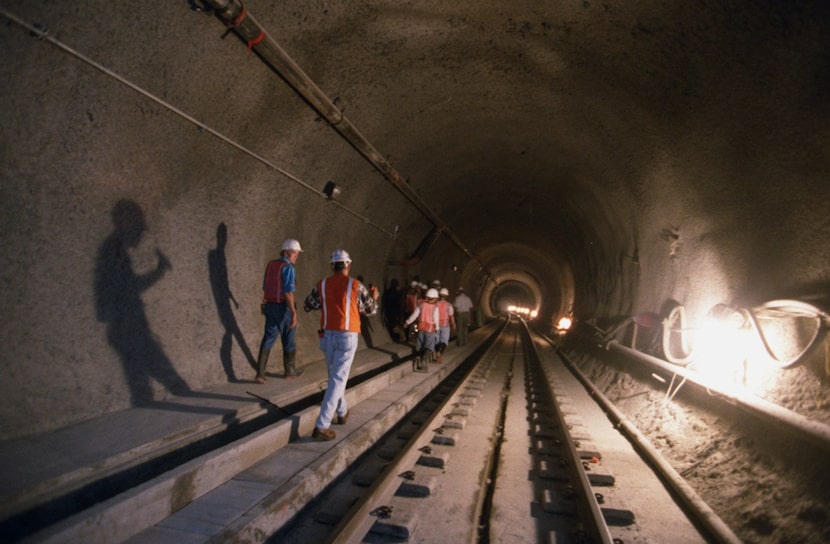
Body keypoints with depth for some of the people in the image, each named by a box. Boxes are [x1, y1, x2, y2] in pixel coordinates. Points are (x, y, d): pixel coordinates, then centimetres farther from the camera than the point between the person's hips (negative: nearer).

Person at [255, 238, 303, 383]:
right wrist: (294, 313, -22)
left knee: (268, 339, 7)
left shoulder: (271, 264, 9)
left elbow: (265, 287, 16)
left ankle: (260, 373, -2)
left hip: (270, 306, 7)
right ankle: (289, 370, 26)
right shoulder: (288, 268, -15)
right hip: (283, 307, -7)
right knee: (288, 339, 11)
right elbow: (288, 292, -22)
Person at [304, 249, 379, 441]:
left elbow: (307, 306, 14)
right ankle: (321, 426, -11)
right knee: (337, 380, -4)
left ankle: (342, 412, 40)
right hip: (347, 336, -4)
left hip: (327, 335, 4)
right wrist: (374, 297, 28)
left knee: (335, 375, 23)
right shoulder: (356, 286, -5)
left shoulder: (321, 285, 3)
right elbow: (371, 310, 7)